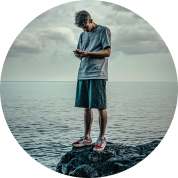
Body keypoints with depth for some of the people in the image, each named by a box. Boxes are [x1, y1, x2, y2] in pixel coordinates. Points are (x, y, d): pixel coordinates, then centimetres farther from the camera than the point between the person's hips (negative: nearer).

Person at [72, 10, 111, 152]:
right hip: (83, 74, 6)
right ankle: (87, 137, 17)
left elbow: (107, 52, -5)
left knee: (100, 107, -5)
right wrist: (78, 54, -4)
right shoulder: (83, 35, 21)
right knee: (86, 107, 8)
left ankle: (102, 138, 3)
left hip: (98, 74, -6)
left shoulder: (104, 31, 2)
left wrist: (88, 53, -14)